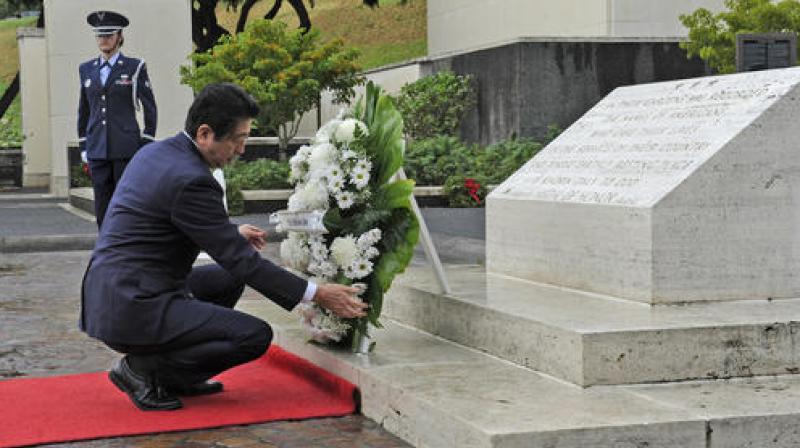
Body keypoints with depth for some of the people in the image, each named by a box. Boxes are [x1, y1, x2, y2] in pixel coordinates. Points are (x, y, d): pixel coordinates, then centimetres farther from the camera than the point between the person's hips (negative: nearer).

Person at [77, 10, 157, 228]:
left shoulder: (134, 67, 0)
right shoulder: (87, 69, 12)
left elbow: (150, 109, 1)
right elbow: (84, 110, 18)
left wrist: (147, 147, -4)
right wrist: (84, 148, 13)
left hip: (126, 148, -4)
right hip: (97, 150, 4)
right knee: (102, 208, 3)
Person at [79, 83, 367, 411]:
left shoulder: (154, 153, 10)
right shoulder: (191, 180, -19)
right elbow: (240, 260, -16)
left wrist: (232, 233, 21)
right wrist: (317, 295, -12)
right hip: (134, 309, -10)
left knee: (226, 280, 26)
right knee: (256, 336, -13)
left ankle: (171, 377, 17)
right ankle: (142, 368, -5)